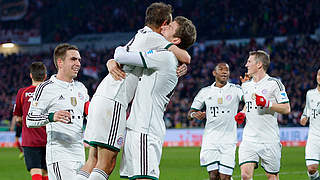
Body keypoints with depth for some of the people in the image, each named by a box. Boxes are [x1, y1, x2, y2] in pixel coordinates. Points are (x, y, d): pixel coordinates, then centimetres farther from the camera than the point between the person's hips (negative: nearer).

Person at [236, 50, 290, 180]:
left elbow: (286, 109, -7)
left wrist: (267, 103, -20)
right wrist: (242, 114, 9)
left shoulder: (274, 83, -4)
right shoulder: (246, 85, 14)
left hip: (270, 140, -4)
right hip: (249, 139, 4)